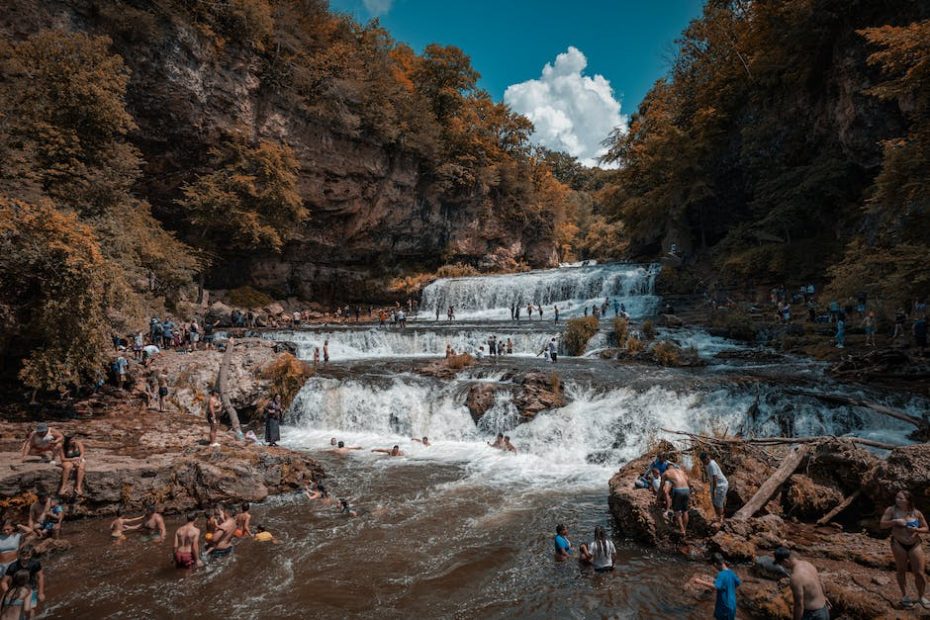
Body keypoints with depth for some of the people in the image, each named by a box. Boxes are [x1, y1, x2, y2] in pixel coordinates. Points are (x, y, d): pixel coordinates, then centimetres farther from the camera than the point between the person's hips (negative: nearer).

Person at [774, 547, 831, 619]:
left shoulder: (796, 577, -30)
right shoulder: (807, 564, -1)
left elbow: (799, 605, -25)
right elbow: (820, 582, 18)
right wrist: (824, 597, 36)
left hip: (813, 616, -9)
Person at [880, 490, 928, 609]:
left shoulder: (916, 513, -3)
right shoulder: (892, 510, -6)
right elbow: (883, 524, -6)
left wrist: (916, 529, -14)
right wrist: (895, 521, -20)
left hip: (915, 544, 1)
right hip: (898, 544, -1)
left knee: (919, 573, 3)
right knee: (901, 571, 9)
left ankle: (921, 597, 25)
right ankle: (904, 596, 23)